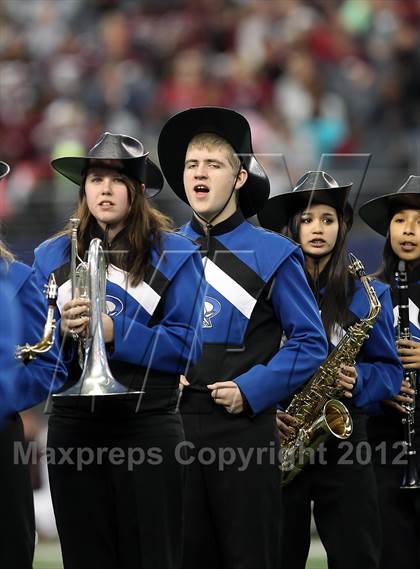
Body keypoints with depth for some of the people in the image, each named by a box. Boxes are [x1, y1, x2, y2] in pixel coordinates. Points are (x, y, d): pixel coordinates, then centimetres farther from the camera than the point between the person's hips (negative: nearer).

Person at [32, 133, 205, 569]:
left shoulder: (174, 254, 0)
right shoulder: (51, 256, 9)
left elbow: (186, 348, -7)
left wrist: (115, 332, -17)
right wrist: (64, 332, -14)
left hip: (149, 429, -3)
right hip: (73, 429, 3)